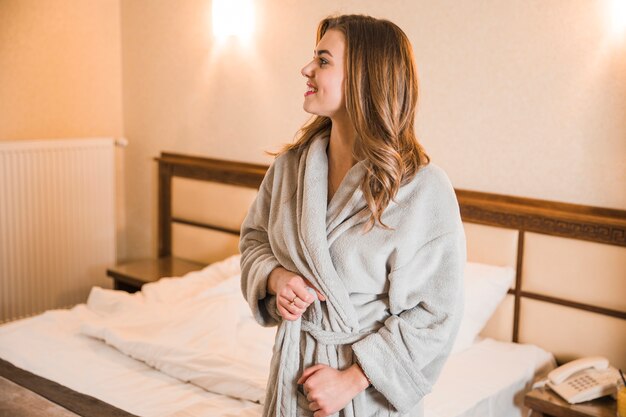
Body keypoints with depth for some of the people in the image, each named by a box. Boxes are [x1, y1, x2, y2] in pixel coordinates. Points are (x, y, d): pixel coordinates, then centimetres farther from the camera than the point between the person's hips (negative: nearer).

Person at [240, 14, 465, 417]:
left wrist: (351, 379, -18)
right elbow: (254, 236, 9)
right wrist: (275, 278, -12)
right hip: (293, 366, 5)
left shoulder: (423, 187, -21)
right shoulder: (291, 164, -5)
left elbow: (435, 314, -17)